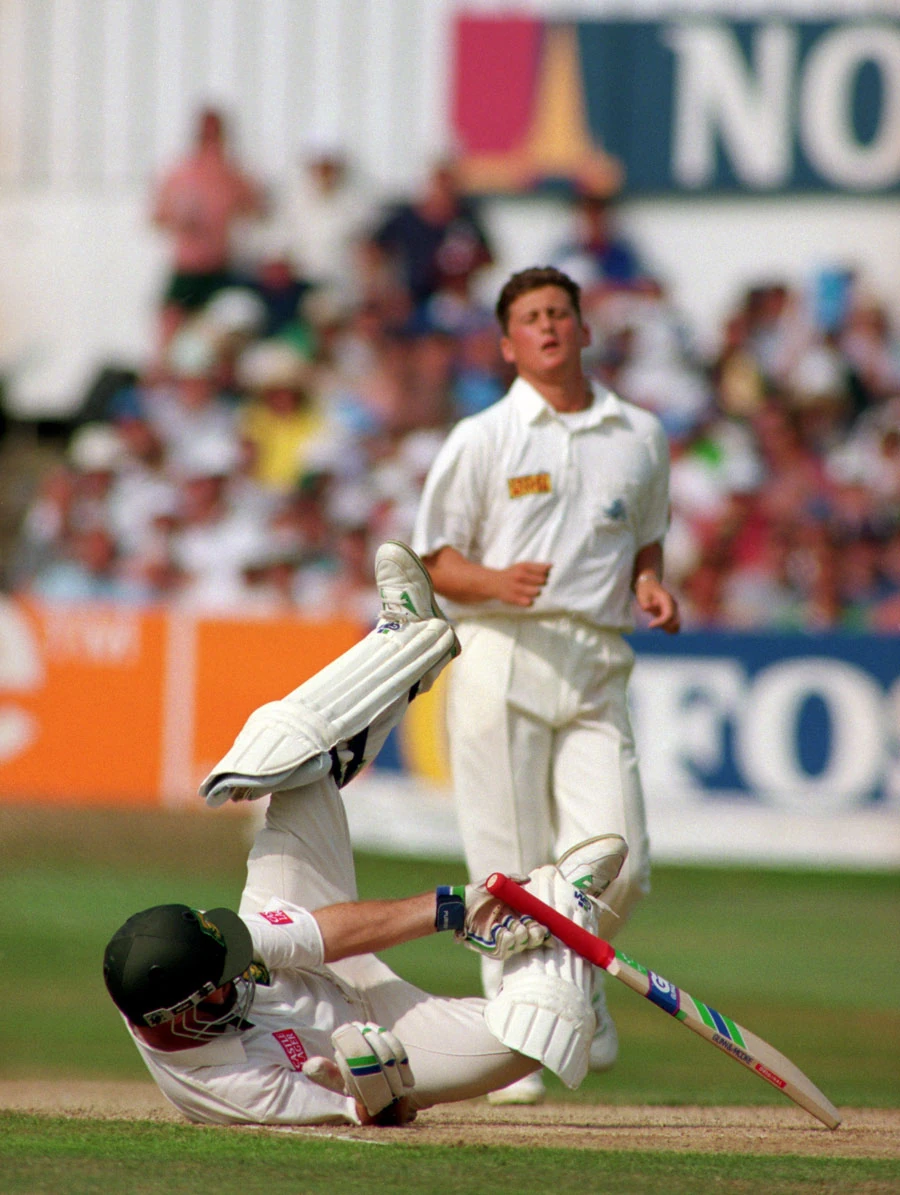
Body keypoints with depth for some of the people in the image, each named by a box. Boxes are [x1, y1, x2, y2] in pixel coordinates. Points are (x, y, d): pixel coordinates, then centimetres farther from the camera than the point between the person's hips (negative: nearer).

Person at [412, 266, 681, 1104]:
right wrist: (496, 580, -17)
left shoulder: (640, 437, 15)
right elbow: (434, 562, 4)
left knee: (617, 860, -11)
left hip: (596, 667, 3)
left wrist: (651, 586, 4)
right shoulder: (482, 438, 4)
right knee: (511, 871, -6)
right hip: (503, 656, -3)